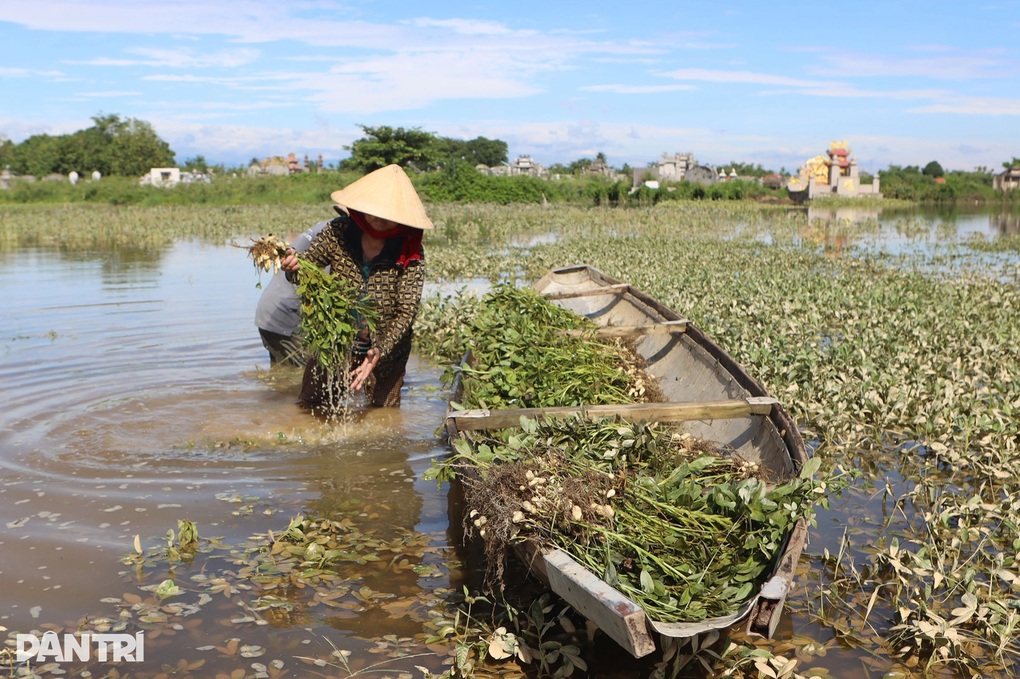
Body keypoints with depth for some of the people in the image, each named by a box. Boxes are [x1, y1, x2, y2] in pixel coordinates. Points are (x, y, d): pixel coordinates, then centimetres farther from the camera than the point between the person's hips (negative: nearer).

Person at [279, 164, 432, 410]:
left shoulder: (410, 252, -18)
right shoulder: (338, 232, -13)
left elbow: (406, 313, -19)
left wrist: (380, 351, -33)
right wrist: (293, 268, -31)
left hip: (385, 354, -1)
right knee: (312, 412, 12)